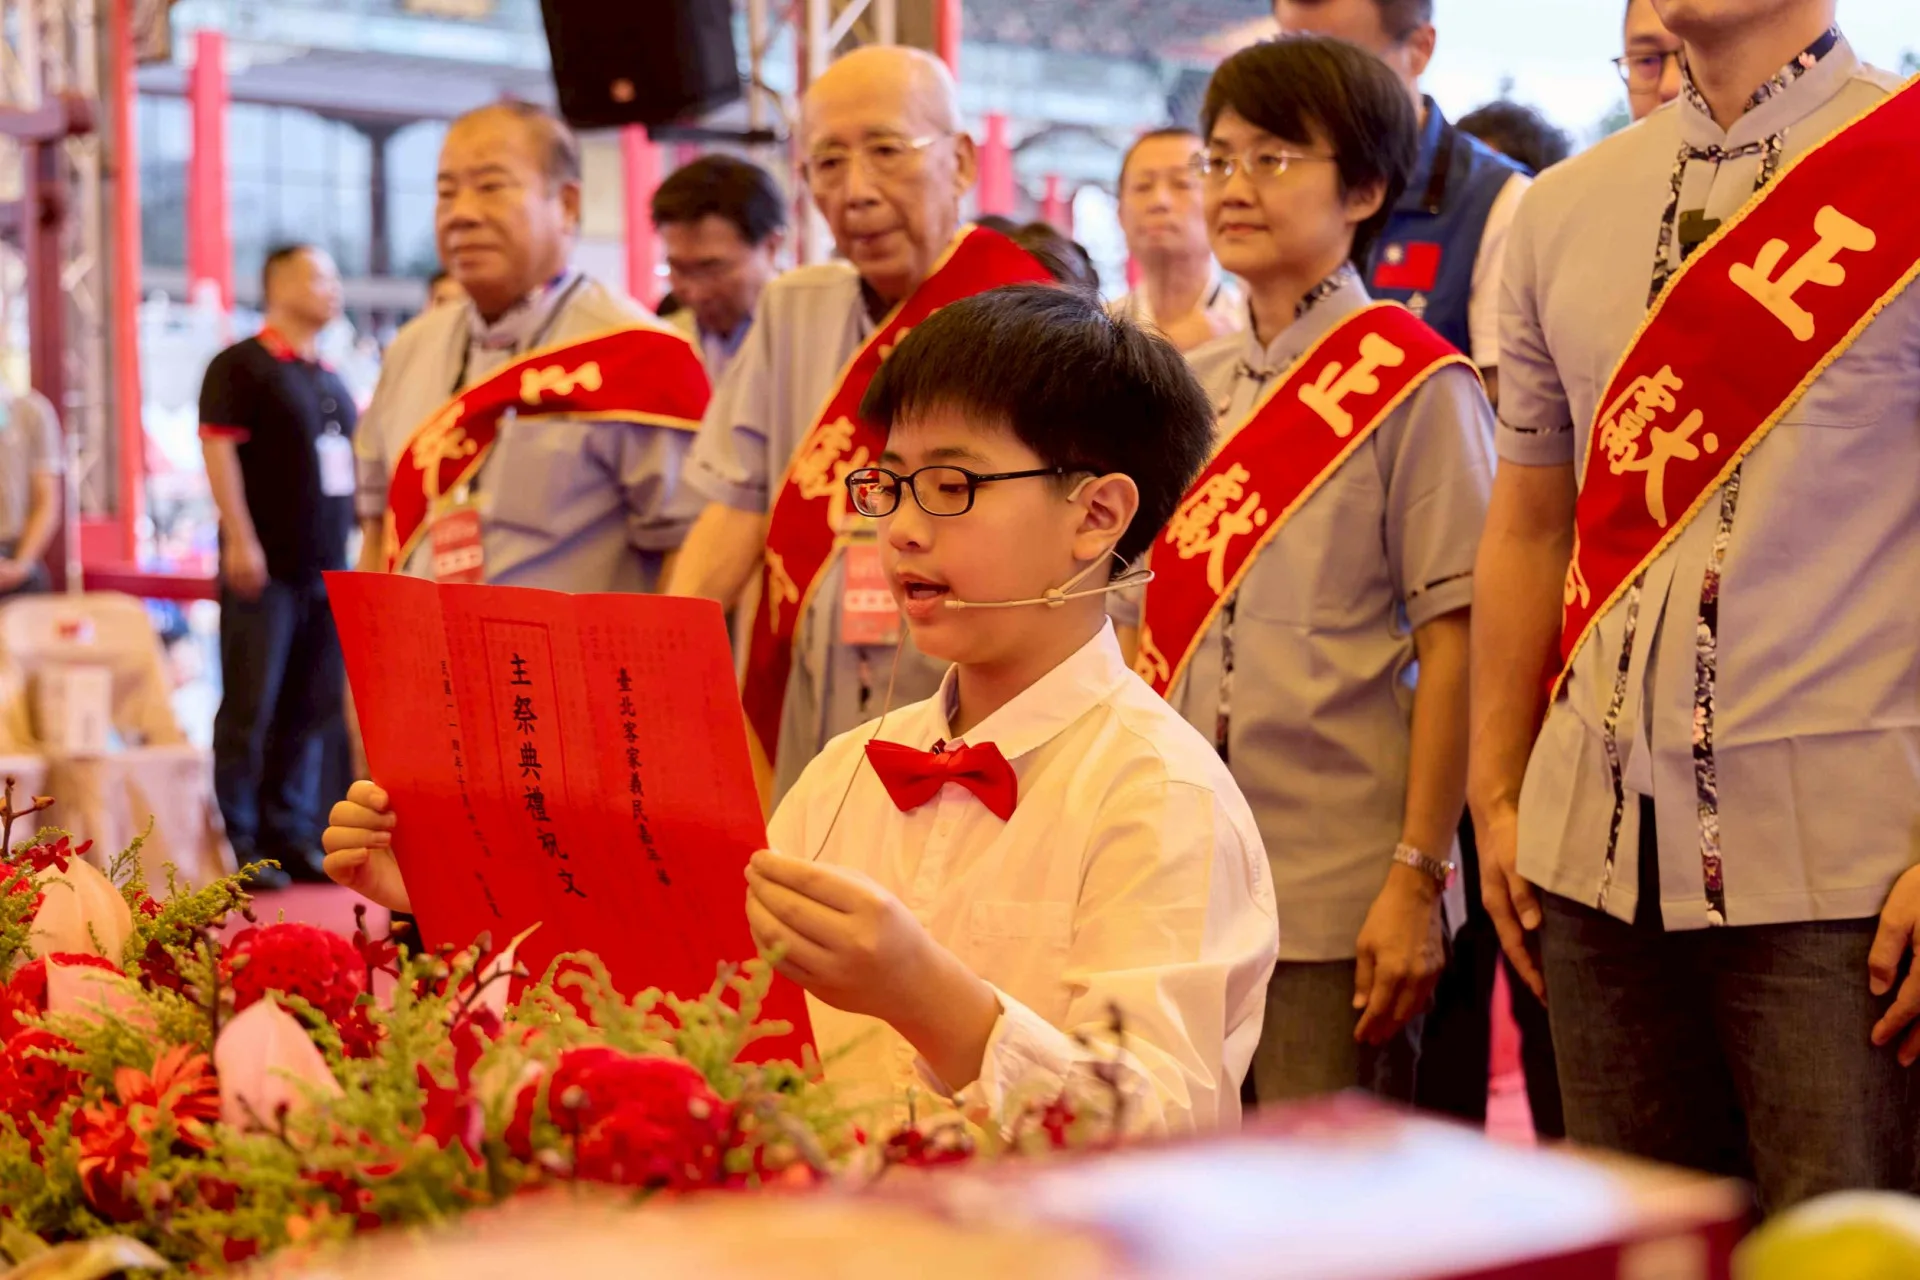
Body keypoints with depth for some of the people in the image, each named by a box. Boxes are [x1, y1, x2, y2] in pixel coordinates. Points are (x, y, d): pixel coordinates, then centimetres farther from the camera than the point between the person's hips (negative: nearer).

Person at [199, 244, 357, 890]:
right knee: (251, 710, -3)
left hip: (327, 569, 7)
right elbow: (218, 449, -12)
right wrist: (240, 540, -18)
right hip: (266, 569, -7)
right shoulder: (240, 365, -4)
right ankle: (238, 844, 3)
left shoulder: (330, 380, 18)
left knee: (310, 711, 8)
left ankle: (291, 837, 15)